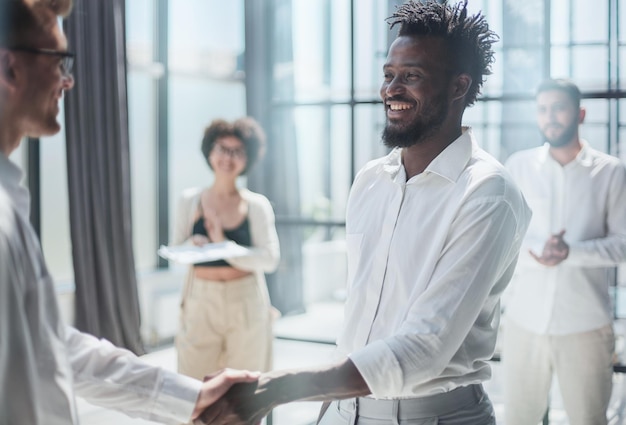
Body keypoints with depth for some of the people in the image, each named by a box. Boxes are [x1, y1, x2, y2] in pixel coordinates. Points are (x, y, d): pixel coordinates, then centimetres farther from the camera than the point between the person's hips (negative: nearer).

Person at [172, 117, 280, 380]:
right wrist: (192, 246, -15)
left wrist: (225, 246, -19)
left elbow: (270, 259, -9)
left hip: (246, 302, 0)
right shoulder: (190, 201, 3)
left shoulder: (257, 205, -1)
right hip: (201, 302, 1)